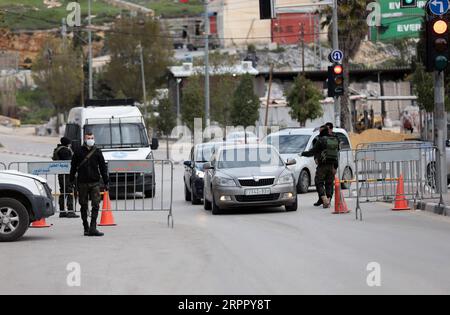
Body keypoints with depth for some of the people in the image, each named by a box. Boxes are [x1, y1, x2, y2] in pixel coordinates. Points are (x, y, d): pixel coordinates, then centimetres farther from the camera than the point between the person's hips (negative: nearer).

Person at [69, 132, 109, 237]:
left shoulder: (97, 152, 7)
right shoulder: (79, 152, 4)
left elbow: (103, 168, 10)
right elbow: (73, 167, 8)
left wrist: (106, 182, 6)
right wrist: (71, 181, 4)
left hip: (95, 182, 0)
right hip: (82, 183, 0)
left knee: (96, 205, -9)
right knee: (84, 206, 5)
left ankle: (93, 228, -11)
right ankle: (86, 228, 13)